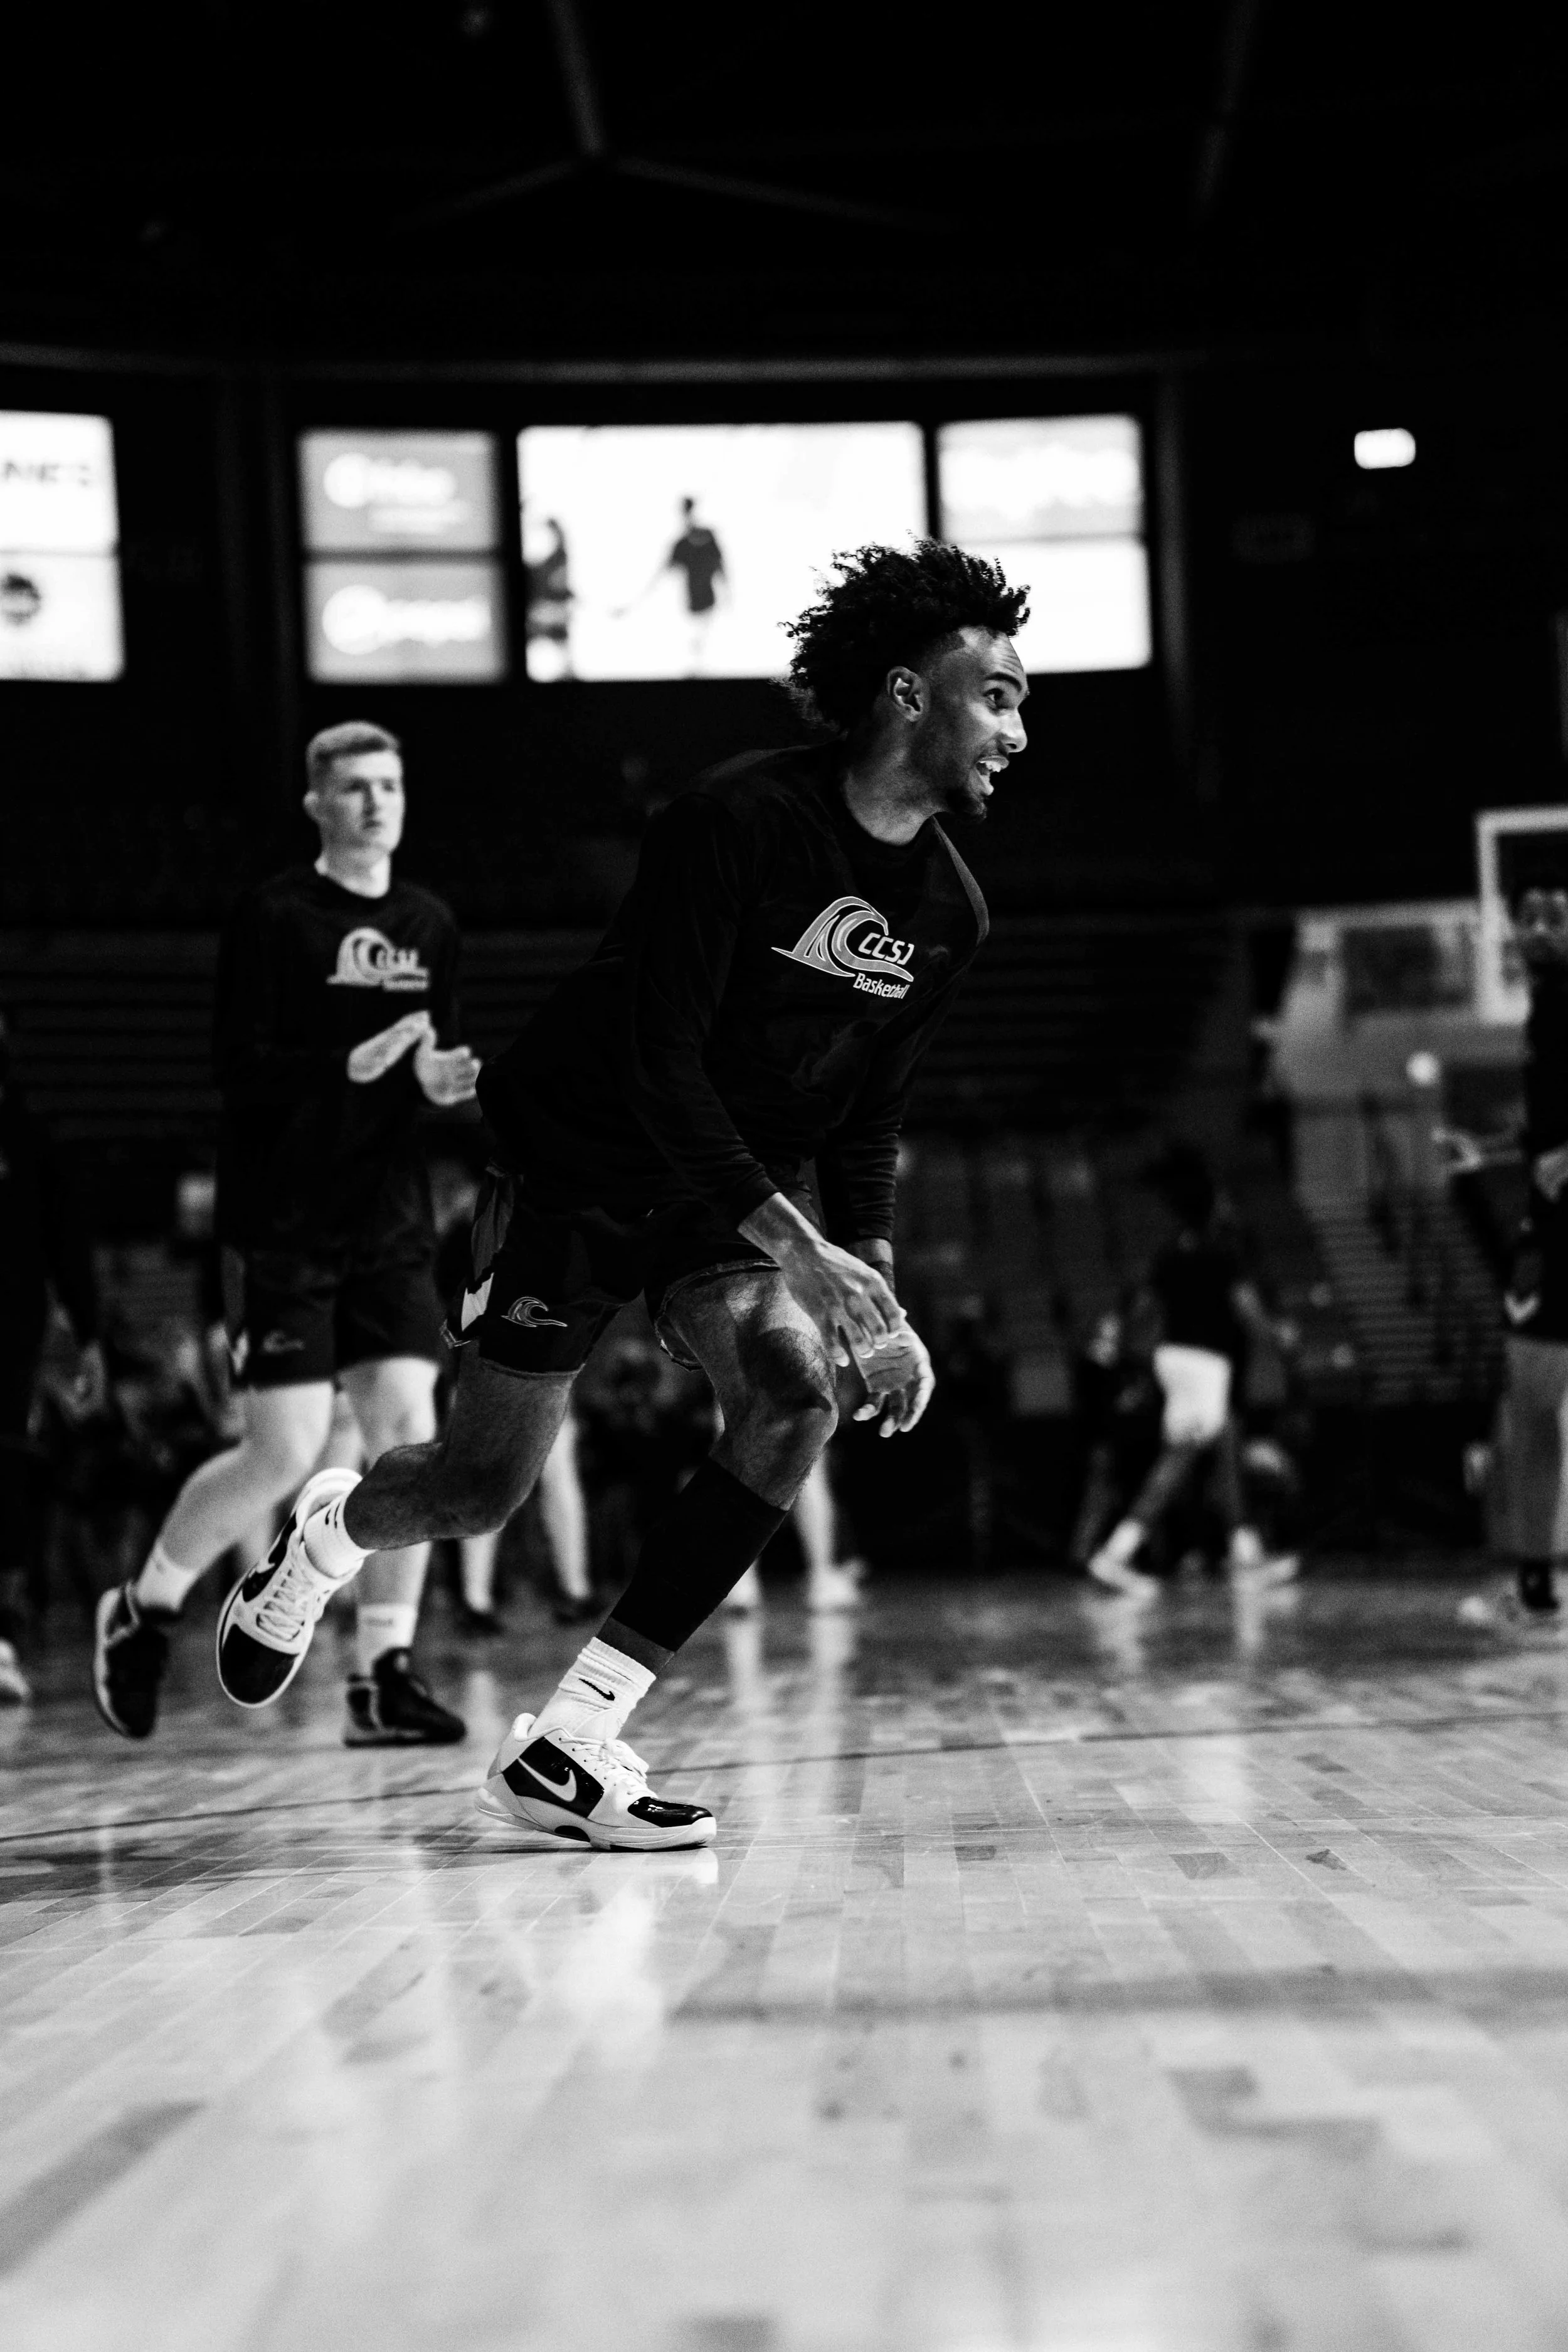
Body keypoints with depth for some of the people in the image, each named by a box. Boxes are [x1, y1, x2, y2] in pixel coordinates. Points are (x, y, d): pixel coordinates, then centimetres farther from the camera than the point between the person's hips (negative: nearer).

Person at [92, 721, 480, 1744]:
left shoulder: (429, 924, 11)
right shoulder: (274, 919, -7)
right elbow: (242, 1072, -12)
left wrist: (447, 1075, -4)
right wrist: (352, 1066, -26)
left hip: (390, 1223, 5)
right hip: (283, 1228, -5)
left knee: (408, 1434, -6)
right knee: (286, 1456, -7)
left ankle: (384, 1671, 1)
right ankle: (144, 1608, 16)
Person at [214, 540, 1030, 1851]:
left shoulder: (950, 913, -1)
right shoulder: (741, 820, -23)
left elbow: (866, 1120, 10)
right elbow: (658, 1064, -26)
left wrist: (876, 1293, -4)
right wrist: (800, 1249, -31)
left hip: (737, 1187, 6)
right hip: (582, 1163, -6)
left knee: (800, 1391, -22)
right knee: (483, 1488, -4)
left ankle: (567, 1754, -16)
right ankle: (326, 1536, 37)